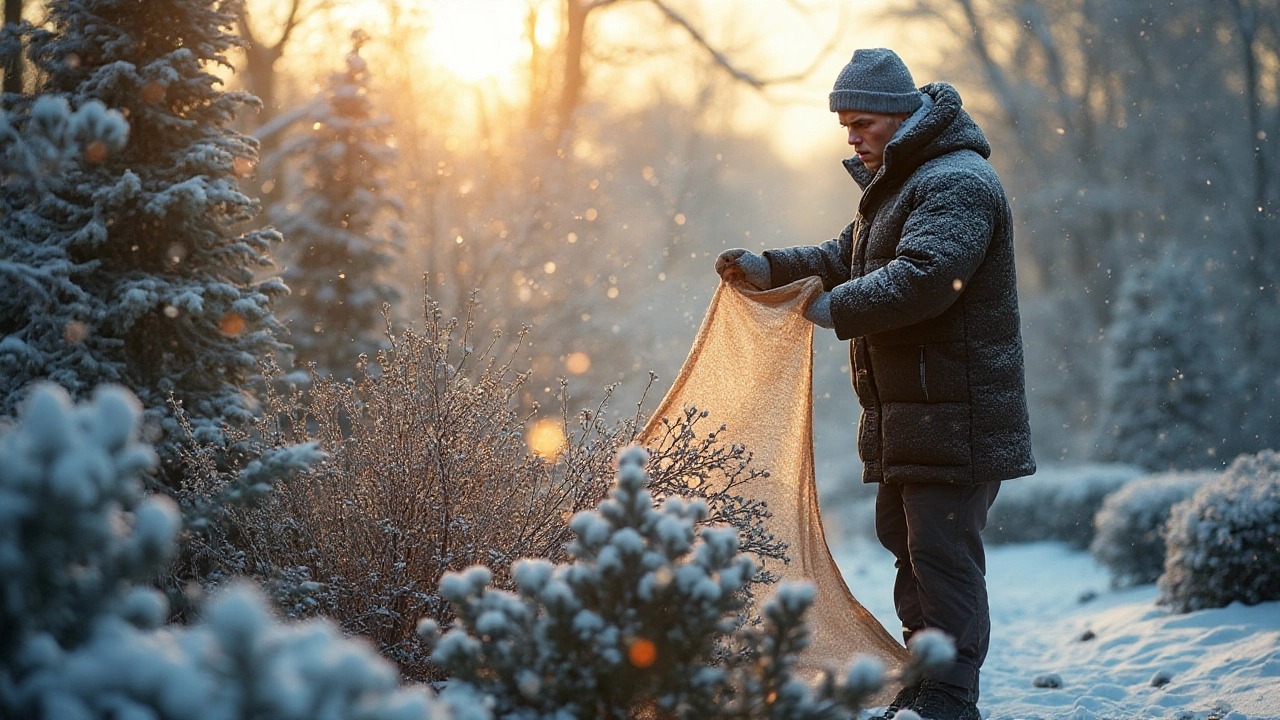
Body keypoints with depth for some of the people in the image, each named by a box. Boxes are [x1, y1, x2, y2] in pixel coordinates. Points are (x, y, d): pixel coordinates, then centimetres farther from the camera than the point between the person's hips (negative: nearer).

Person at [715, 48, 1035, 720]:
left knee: (942, 551, -10)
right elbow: (845, 259, 26)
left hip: (956, 410, -11)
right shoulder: (896, 183, 21)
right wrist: (765, 268, 10)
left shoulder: (956, 182, -14)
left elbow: (923, 279, -27)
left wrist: (835, 310, -17)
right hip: (909, 409, 11)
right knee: (904, 537, 15)